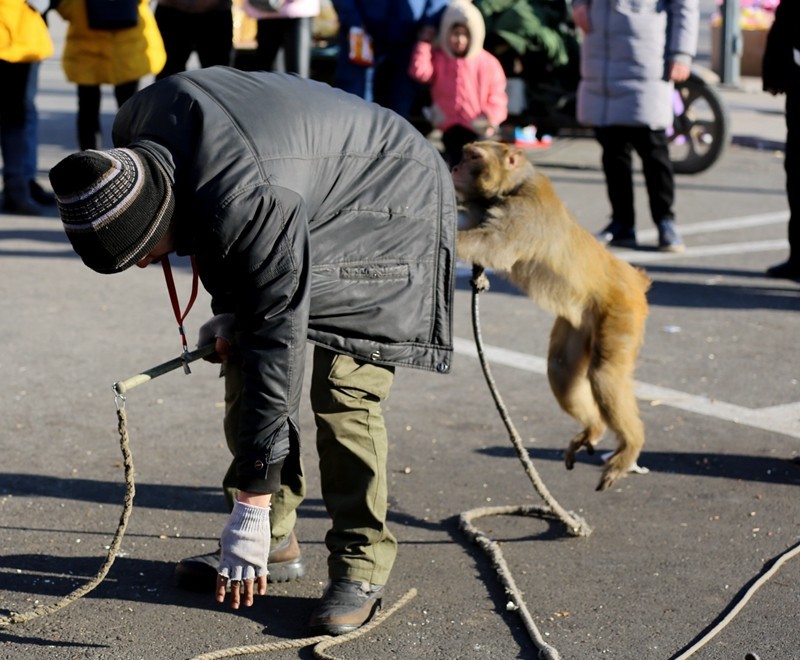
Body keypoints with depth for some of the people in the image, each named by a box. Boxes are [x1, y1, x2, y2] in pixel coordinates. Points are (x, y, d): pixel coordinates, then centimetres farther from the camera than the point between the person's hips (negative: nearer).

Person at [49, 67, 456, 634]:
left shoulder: (253, 206, -41)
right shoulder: (133, 136, -17)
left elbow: (278, 343, -39)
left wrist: (251, 512, -36)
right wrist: (226, 308, -1)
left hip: (389, 207, -9)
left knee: (344, 389, -18)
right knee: (242, 356, 4)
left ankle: (360, 567, -8)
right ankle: (276, 537, 14)